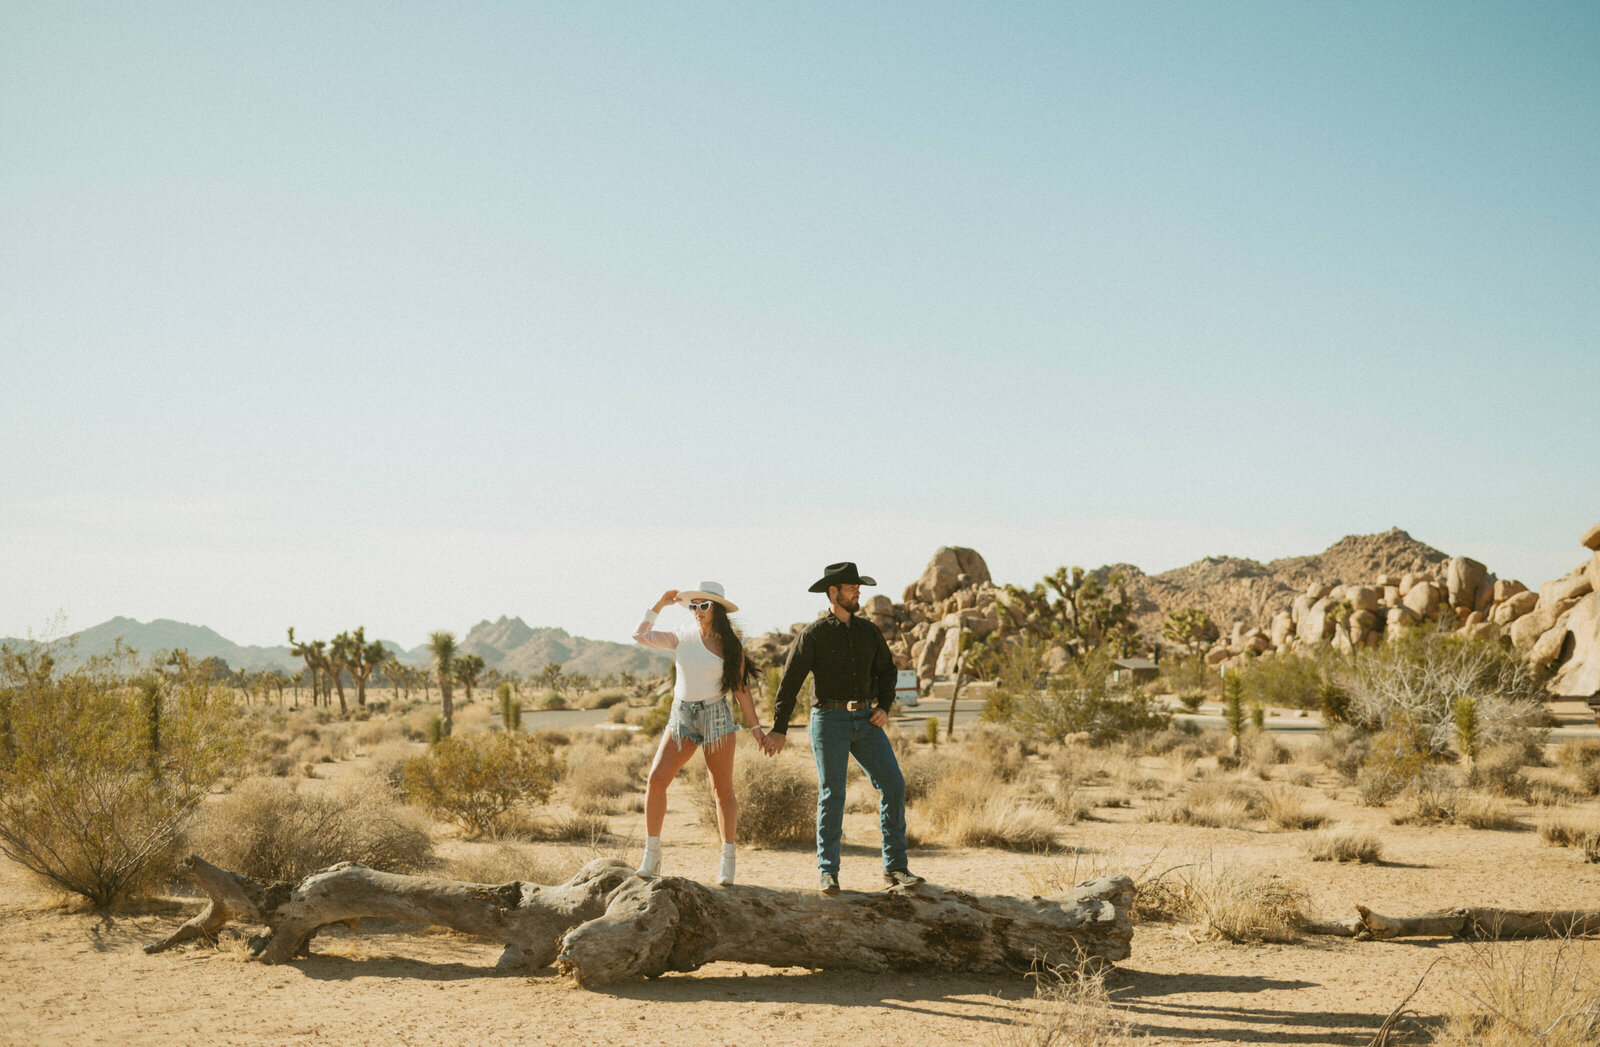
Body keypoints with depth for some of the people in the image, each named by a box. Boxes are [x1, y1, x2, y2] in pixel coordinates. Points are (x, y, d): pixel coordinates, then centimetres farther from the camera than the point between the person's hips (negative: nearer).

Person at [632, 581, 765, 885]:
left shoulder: (731, 646, 2)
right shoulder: (683, 639, 9)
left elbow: (740, 689, 5)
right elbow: (640, 635, 5)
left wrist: (756, 728, 3)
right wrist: (661, 603, 5)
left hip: (716, 717, -2)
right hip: (682, 718, 2)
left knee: (723, 791, 1)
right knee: (656, 779, -13)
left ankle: (727, 860, 13)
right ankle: (651, 855, -7)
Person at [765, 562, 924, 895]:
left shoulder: (868, 631, 11)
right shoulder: (813, 635, -3)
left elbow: (886, 670, 22)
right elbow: (790, 682, -4)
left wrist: (884, 707, 5)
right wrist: (779, 729, -7)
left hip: (865, 719, 4)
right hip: (829, 720, -4)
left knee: (893, 784, -6)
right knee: (832, 795, -4)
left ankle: (895, 867, 0)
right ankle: (827, 872, 8)